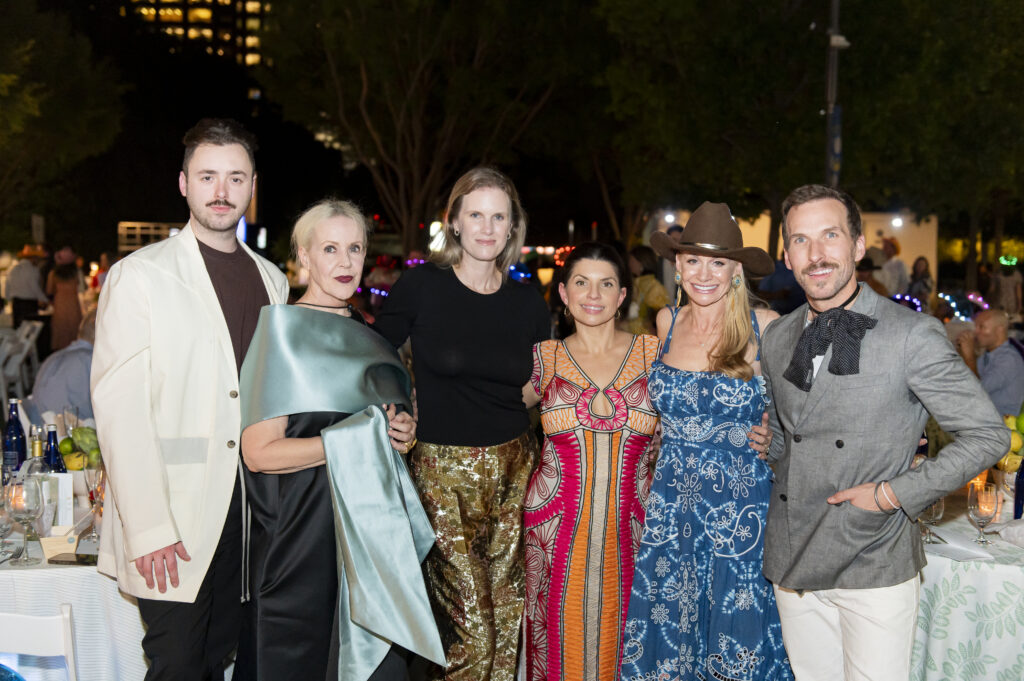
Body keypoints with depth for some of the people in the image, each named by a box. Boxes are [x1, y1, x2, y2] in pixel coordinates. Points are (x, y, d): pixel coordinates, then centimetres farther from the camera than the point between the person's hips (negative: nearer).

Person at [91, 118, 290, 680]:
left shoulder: (272, 280, 13)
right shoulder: (138, 276, -5)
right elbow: (119, 408, -11)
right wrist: (149, 529, -17)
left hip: (250, 509, 5)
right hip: (173, 517, -5)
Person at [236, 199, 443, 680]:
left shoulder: (369, 339, 14)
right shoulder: (283, 328, -7)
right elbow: (259, 452, -15)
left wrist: (402, 434, 2)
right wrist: (360, 439, -15)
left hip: (372, 529, 6)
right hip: (304, 533, -6)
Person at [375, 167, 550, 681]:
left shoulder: (527, 303, 6)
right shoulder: (421, 286, -4)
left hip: (513, 471, 4)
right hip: (442, 472, -3)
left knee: (507, 618, 7)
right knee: (470, 628, -8)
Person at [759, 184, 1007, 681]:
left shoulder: (912, 334, -10)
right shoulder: (777, 338, 7)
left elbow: (987, 436, -8)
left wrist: (895, 494, -13)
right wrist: (772, 455, 4)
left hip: (875, 566, -5)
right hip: (792, 564, 5)